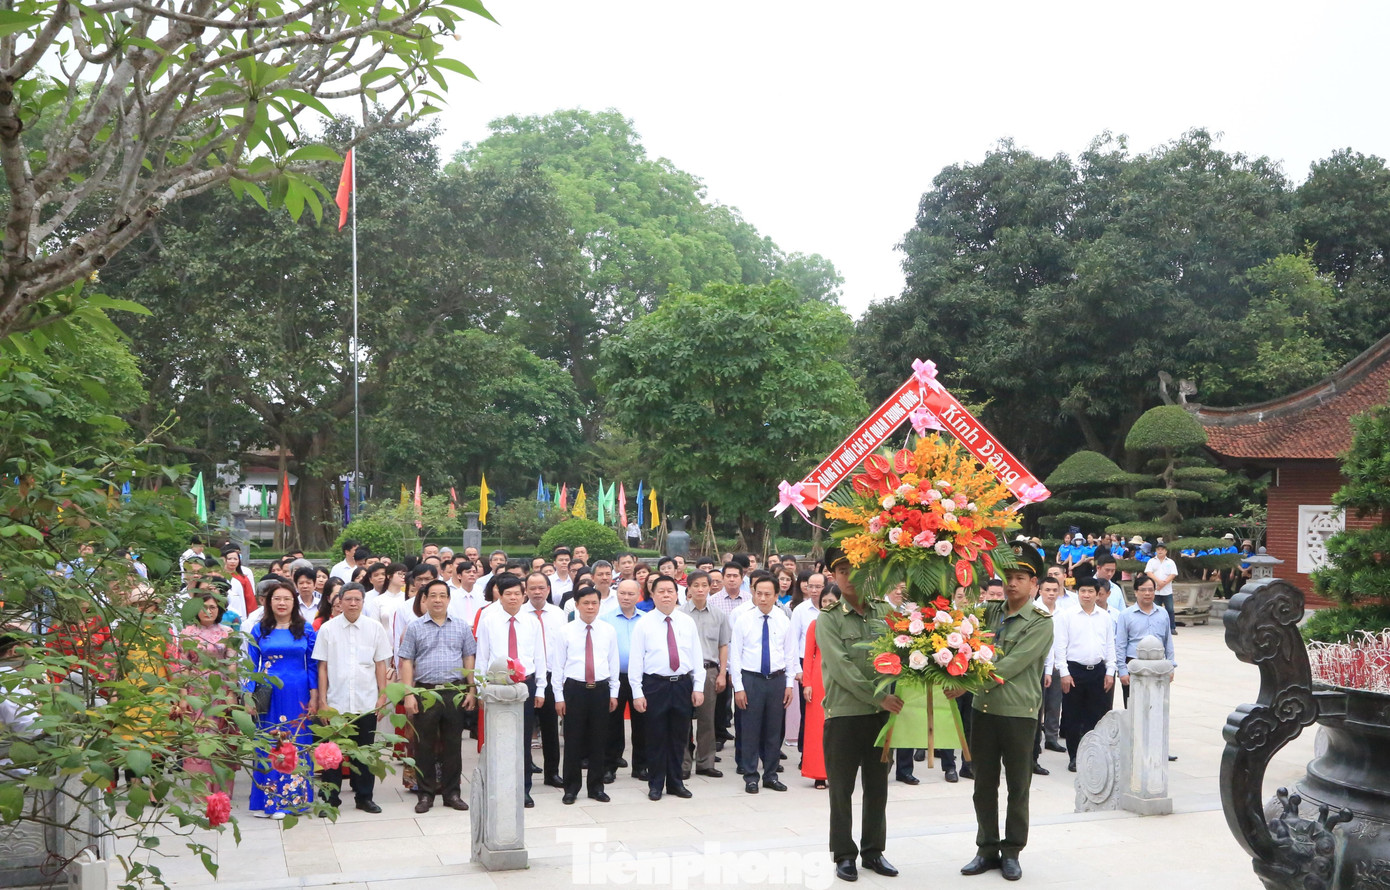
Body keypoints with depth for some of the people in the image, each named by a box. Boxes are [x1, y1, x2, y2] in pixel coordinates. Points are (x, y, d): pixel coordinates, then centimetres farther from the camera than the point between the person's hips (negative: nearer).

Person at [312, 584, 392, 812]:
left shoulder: (375, 628, 2)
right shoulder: (328, 629, 0)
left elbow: (380, 664, 6)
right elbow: (322, 667, 2)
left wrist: (383, 695, 2)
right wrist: (322, 701, -1)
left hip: (366, 702, 1)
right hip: (336, 703, -1)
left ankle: (364, 797, 20)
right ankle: (330, 799, 16)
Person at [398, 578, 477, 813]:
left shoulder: (461, 627, 9)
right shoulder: (415, 628, 4)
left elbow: (469, 660, 9)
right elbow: (406, 662, 1)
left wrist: (471, 691, 2)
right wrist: (408, 694, -7)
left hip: (455, 693, 1)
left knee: (453, 744, 6)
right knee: (425, 745, 4)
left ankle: (452, 792, 15)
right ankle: (425, 794, 13)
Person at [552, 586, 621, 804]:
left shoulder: (609, 631, 5)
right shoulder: (565, 631, -1)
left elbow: (614, 663, 8)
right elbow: (557, 665, 0)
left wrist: (613, 693, 6)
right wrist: (559, 696, -3)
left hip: (601, 689, 2)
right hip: (574, 689, -2)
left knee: (599, 740, 7)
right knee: (573, 740, 3)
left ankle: (596, 787, 19)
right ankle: (571, 788, 14)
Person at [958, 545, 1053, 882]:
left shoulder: (1041, 623, -8)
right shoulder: (990, 612, 8)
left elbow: (1012, 665, -18)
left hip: (1019, 713, -4)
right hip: (984, 709, 4)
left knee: (1018, 787, 8)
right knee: (984, 784, 11)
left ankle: (1012, 852, 20)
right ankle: (987, 849, 24)